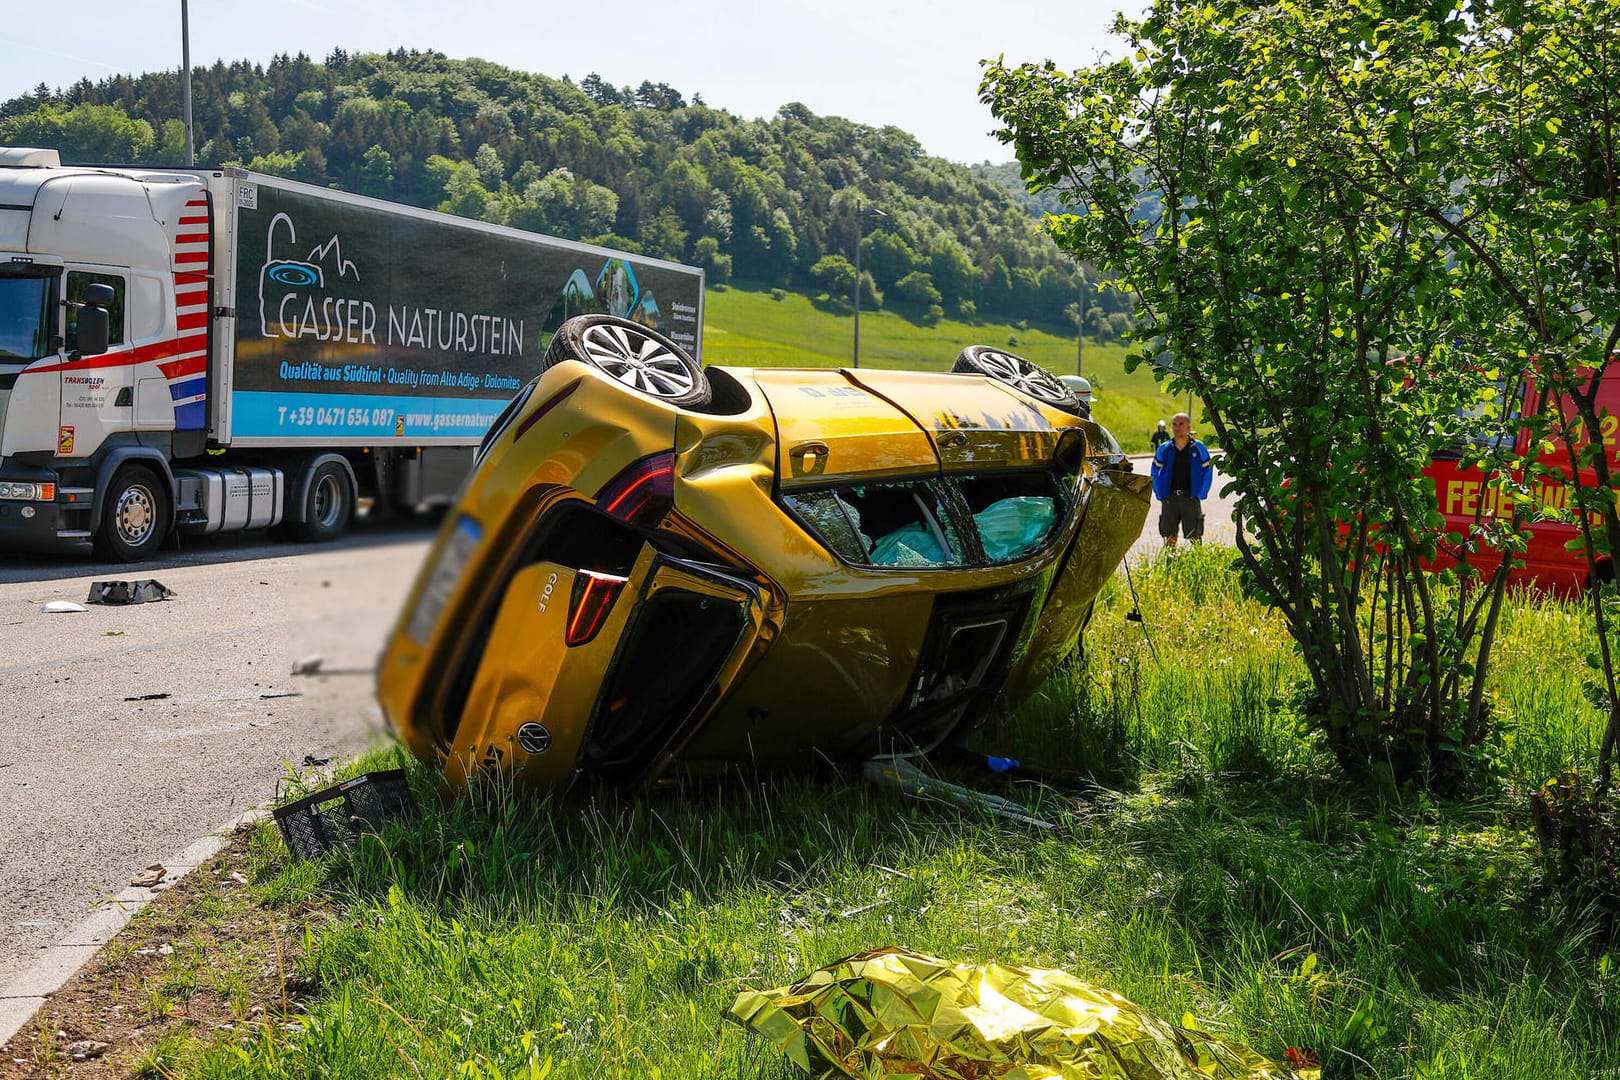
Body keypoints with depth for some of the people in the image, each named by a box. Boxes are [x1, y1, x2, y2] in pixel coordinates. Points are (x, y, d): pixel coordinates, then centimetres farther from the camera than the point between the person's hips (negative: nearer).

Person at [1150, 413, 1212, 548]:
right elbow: (1155, 473, 12)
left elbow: (1207, 473, 5)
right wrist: (1160, 495, 2)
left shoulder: (1199, 448, 0)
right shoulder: (1164, 449, 5)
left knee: (1195, 537, -1)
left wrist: (1199, 495, -3)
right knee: (1169, 538, 7)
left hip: (1191, 498, -2)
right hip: (1169, 499, 2)